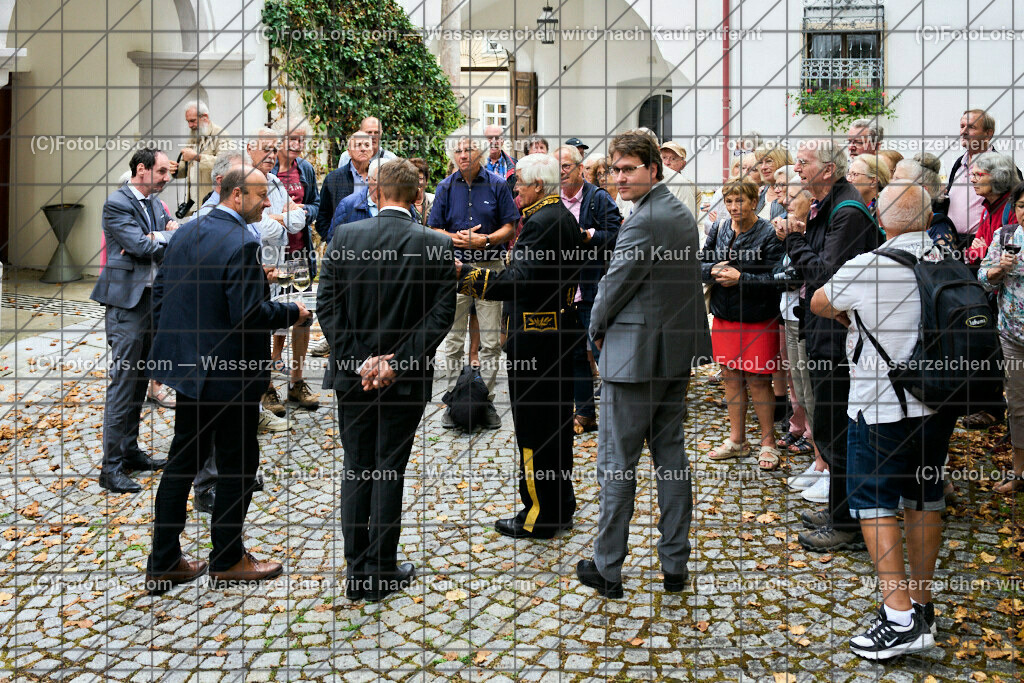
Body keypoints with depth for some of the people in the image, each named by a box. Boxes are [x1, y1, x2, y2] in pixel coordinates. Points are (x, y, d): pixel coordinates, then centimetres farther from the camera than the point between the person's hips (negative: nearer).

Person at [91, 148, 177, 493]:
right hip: (127, 300, -8)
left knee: (140, 380, 14)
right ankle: (111, 467, 2)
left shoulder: (155, 203, 13)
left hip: (151, 297, 8)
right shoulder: (116, 203, -11)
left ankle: (130, 451, 26)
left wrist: (153, 239, -11)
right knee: (123, 383, -5)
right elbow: (143, 247, -19)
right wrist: (167, 235, -4)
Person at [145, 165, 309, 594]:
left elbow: (160, 294, 12)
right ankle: (227, 559, 21)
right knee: (238, 463, 7)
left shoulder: (186, 233, 7)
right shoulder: (241, 243, -19)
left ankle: (163, 562, 25)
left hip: (187, 365, 9)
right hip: (229, 374, -9)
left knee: (183, 462, 16)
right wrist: (292, 313, -9)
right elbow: (249, 314, -25)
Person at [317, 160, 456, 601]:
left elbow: (327, 306, -8)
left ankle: (356, 571, 21)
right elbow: (441, 315, -12)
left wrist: (359, 360, -8)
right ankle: (381, 572, 18)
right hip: (405, 380, -1)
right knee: (389, 471, 9)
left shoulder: (344, 236, -5)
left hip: (353, 376, 2)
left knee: (356, 469, 13)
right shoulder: (436, 246, -9)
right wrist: (397, 363, -11)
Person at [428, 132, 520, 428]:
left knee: (491, 340, 2)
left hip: (490, 266, -1)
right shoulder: (446, 187, 6)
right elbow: (434, 229, 7)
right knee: (453, 340, 5)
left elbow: (509, 227, 1)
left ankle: (486, 400, 12)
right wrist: (455, 238, -12)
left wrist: (484, 240, -15)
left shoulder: (497, 185, 1)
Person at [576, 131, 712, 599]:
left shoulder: (643, 221, -19)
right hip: (679, 350, 9)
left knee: (616, 463, 2)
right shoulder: (683, 214, 11)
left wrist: (598, 330, 4)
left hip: (635, 355, -9)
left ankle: (607, 569, 12)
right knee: (671, 456, 14)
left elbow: (615, 284, -14)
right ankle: (675, 565, 22)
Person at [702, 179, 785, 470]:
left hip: (758, 319, -5)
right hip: (724, 315, 5)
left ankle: (768, 443, 16)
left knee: (758, 379, 0)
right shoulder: (718, 229, 6)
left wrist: (740, 278, -22)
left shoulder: (769, 234, -10)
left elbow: (775, 278, -15)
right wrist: (713, 270, -11)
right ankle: (737, 440, 25)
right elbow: (700, 263, 10)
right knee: (730, 375, 12)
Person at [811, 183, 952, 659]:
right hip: (938, 402, 6)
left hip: (882, 407, -6)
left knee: (875, 503, 0)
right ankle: (921, 602, 28)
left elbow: (818, 304, 2)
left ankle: (900, 618, -4)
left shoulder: (867, 268, -15)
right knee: (925, 500, 15)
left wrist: (847, 316, 24)